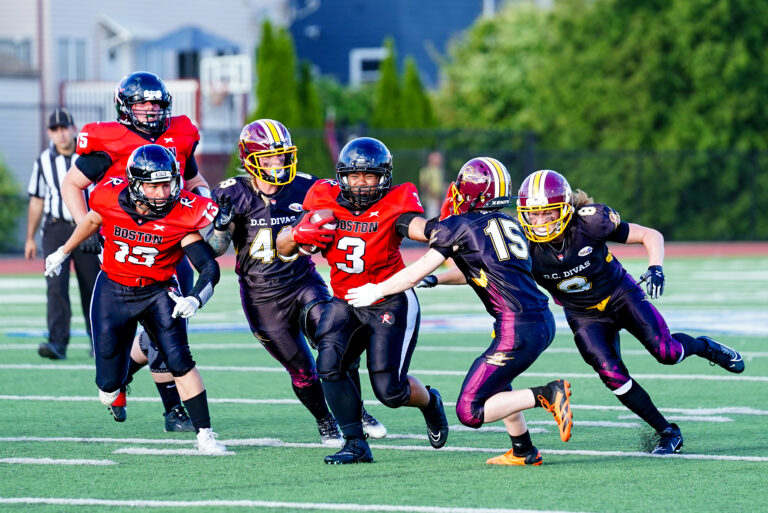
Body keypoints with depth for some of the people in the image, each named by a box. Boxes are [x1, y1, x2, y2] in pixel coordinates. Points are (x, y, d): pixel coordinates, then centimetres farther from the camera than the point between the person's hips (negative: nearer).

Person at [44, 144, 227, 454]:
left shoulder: (183, 214, -21)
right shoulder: (111, 198, -17)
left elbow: (209, 268, -21)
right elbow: (92, 221, 8)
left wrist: (195, 299, -41)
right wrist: (63, 252, 23)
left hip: (158, 292, -1)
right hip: (113, 291, 1)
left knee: (179, 360, -20)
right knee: (109, 384, 2)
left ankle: (205, 435, -13)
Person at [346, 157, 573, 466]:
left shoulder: (461, 226, -3)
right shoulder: (508, 224, 17)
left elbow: (413, 275, 5)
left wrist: (376, 291, 20)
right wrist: (433, 280, 34)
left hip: (518, 330, -8)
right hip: (544, 321, 8)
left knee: (470, 411, -4)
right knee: (494, 382, 32)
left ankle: (547, 395, -14)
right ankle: (524, 452, 29)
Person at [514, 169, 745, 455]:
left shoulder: (589, 223, -26)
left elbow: (650, 236, -16)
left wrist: (656, 268, -32)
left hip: (620, 295, -2)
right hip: (585, 316, 2)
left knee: (666, 353, -16)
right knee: (612, 374, -17)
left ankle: (704, 347, 21)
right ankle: (668, 434, -2)